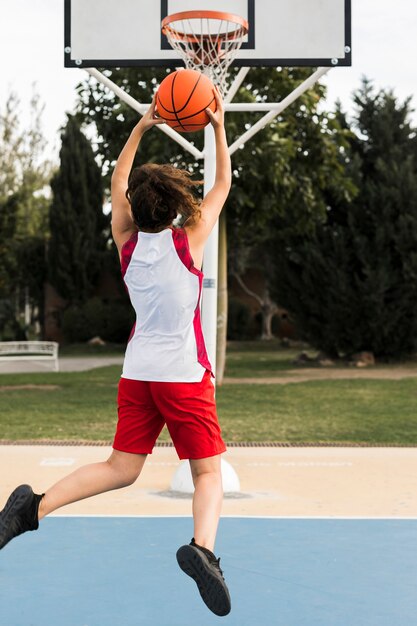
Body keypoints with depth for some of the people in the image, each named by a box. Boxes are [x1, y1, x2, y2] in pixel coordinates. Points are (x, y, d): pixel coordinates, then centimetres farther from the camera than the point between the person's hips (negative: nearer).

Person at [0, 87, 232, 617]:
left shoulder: (127, 242, 3)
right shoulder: (188, 240, -7)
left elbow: (117, 186, 20)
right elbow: (223, 185, 6)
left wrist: (141, 127, 22)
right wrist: (219, 127, 14)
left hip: (137, 372, 4)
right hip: (184, 373, -4)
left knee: (121, 469, 11)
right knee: (208, 471, 1)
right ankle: (202, 547, -25)